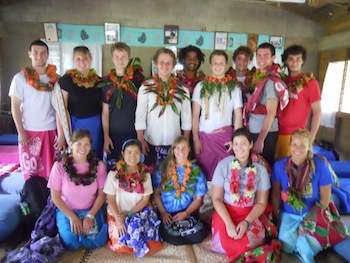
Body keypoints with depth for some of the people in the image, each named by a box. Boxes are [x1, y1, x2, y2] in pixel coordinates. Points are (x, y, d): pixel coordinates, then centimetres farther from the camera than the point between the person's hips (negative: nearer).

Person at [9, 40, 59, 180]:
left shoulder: (55, 78, 3)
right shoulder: (20, 78, -3)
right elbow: (15, 107, -2)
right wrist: (21, 131, -7)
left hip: (51, 130, 2)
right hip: (29, 131, -1)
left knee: (52, 170, 7)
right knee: (30, 170, 7)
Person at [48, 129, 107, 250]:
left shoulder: (98, 165, -9)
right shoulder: (60, 166, -13)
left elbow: (101, 194, -4)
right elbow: (55, 196, -6)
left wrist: (90, 216, -14)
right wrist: (72, 217, -12)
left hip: (91, 209, 1)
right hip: (66, 210, 0)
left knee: (94, 242, -18)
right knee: (71, 243, -21)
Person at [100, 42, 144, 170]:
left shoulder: (138, 78, 0)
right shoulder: (107, 82, 5)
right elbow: (105, 112, 7)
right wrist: (106, 136, 2)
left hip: (134, 133, -1)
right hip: (114, 135, 2)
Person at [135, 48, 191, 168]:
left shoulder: (182, 89, 1)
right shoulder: (146, 87, -2)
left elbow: (186, 119, 3)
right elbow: (140, 115, -2)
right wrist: (140, 140, -5)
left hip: (175, 144, 1)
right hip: (151, 143, -1)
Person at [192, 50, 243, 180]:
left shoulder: (234, 88, 7)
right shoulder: (201, 86, 6)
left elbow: (238, 116, 6)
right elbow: (195, 115, 4)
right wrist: (196, 139, -3)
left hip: (225, 137, 0)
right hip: (204, 136, 0)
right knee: (204, 174, 1)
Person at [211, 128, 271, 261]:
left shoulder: (260, 169, -2)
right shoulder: (223, 165, -7)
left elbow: (261, 203, 0)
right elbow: (216, 198, -6)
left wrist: (246, 222, -16)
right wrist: (228, 222, -19)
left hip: (249, 214, 1)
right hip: (225, 211, 0)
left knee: (252, 240, -29)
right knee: (224, 243, -26)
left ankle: (242, 255, 8)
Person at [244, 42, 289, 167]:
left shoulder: (272, 81, -14)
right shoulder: (258, 77, 10)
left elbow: (271, 113, -19)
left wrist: (260, 139, -21)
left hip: (266, 133, -8)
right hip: (254, 131, 8)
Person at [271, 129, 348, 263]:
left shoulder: (320, 165, -14)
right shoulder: (279, 165, -10)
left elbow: (325, 198, -6)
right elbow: (276, 195, 0)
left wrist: (311, 220, -12)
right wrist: (275, 217, -2)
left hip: (313, 214, -1)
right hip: (288, 214, 1)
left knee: (304, 245, -24)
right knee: (286, 245, -20)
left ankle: (303, 251, 10)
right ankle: (301, 247, 12)